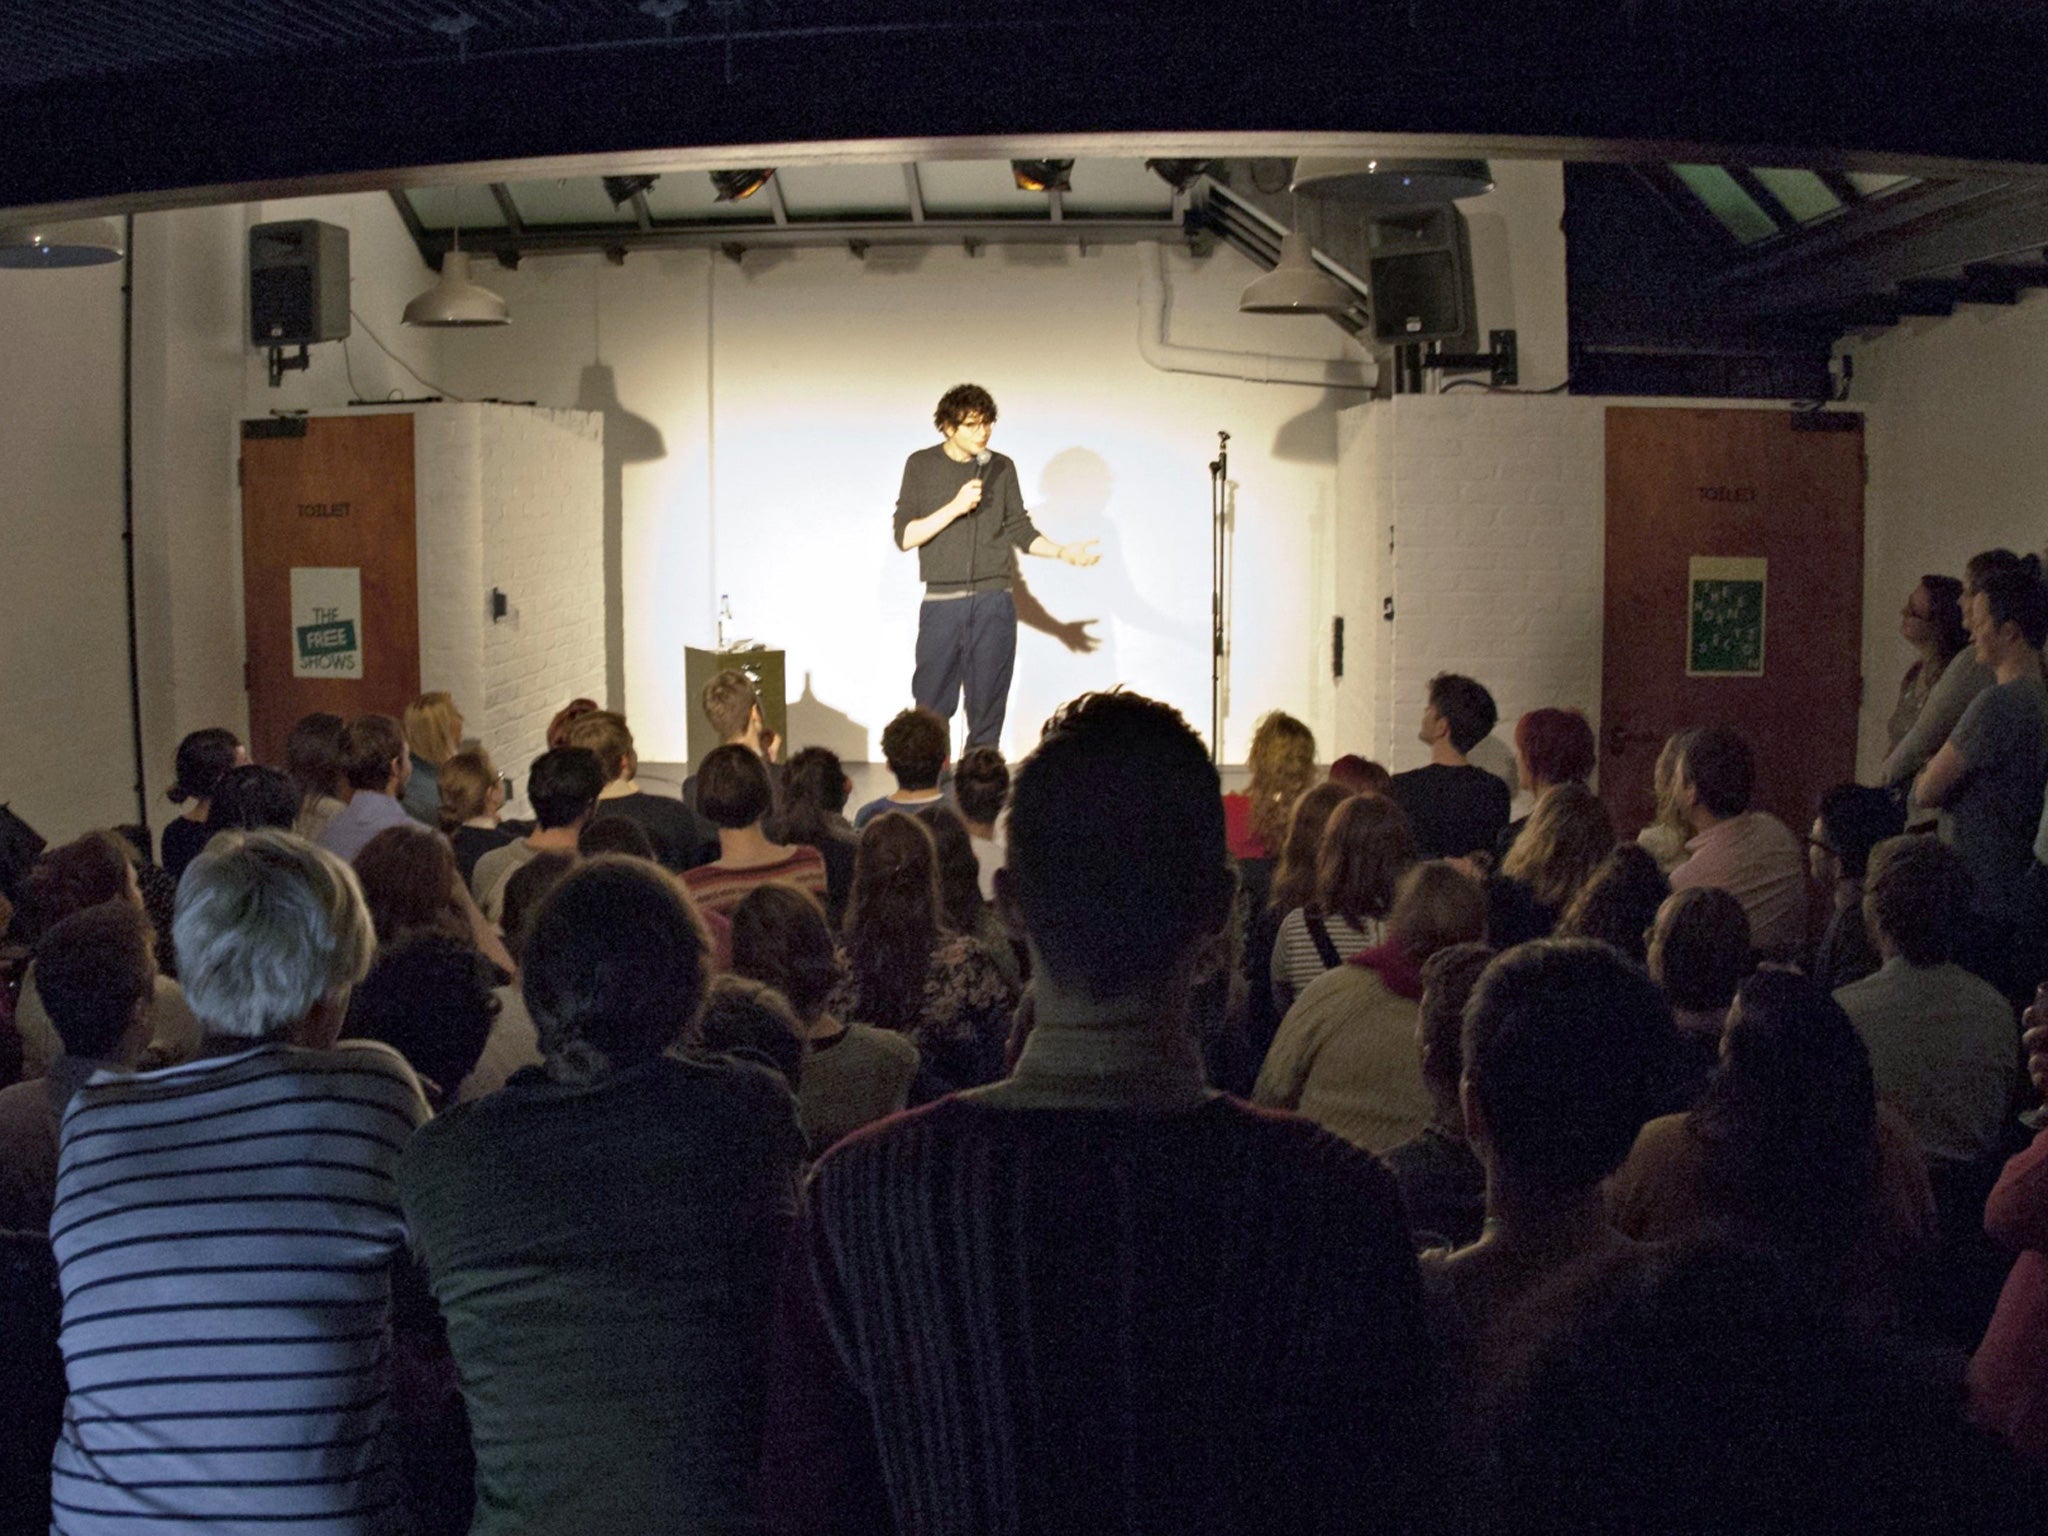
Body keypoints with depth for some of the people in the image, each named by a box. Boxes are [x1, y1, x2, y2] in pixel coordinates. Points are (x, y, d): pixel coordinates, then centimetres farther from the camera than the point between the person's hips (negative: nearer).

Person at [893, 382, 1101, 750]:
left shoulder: (1001, 468, 10)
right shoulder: (921, 465, 4)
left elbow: (1020, 530, 13)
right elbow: (905, 536, -1)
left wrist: (1061, 552, -3)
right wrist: (955, 507, -12)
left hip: (994, 603, 2)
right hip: (942, 602, -2)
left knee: (987, 711, 1)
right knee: (931, 710, -4)